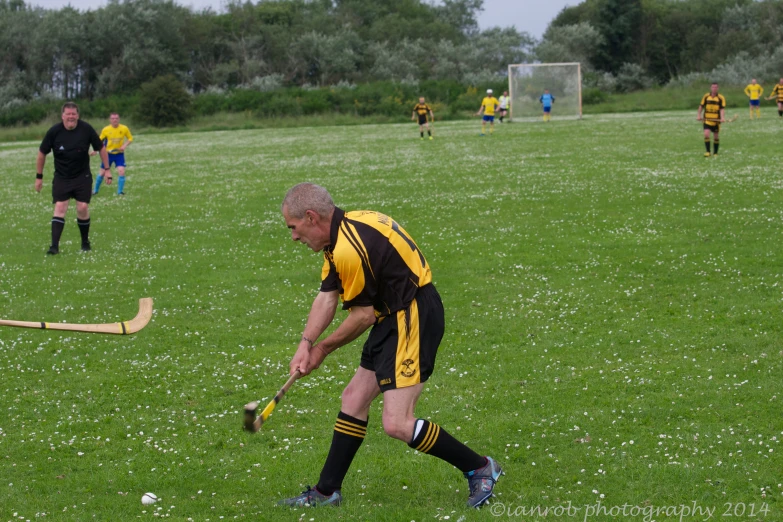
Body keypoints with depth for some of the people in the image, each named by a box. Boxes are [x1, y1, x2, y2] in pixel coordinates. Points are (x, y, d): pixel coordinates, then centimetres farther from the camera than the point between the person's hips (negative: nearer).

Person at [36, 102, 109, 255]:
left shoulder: (86, 129, -12)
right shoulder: (54, 132, -12)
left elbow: (101, 148, 1)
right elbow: (42, 153, 1)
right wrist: (39, 176, 3)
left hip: (83, 177, 0)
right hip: (61, 178, 0)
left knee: (83, 208, -5)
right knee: (60, 207, -10)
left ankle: (85, 242, 16)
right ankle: (54, 246, -13)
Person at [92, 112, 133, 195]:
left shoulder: (124, 129, -9)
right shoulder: (106, 129, -9)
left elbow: (130, 138, 5)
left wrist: (124, 146, -13)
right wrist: (95, 150, -10)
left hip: (119, 154, 0)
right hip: (108, 153, 0)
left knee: (121, 172, -16)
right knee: (102, 173, 5)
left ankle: (120, 191, -2)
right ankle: (95, 190, 24)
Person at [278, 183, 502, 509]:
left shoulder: (350, 248, -22)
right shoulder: (343, 230, 10)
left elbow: (364, 315, -14)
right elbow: (327, 296, 10)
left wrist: (324, 348, 2)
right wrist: (306, 343, -3)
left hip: (413, 319, -11)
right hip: (394, 317, 11)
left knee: (397, 424, -14)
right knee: (354, 400, 15)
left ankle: (479, 469, 0)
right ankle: (326, 492, 24)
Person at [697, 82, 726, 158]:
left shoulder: (721, 98, -3)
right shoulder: (706, 96, 3)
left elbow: (722, 109, -9)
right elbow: (701, 106, 11)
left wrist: (722, 117, -23)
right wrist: (699, 115, 4)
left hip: (716, 120, -1)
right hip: (707, 120, 1)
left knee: (716, 137, 6)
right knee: (706, 134, -16)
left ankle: (715, 153, 19)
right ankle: (708, 151, -11)